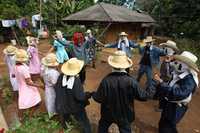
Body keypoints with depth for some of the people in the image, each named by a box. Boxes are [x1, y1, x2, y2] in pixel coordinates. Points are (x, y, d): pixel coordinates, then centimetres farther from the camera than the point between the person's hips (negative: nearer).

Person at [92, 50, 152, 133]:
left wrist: (93, 94, 5)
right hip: (125, 113, 0)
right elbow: (140, 96, -13)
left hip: (108, 112, 0)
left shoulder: (106, 80, -26)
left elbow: (99, 98, -17)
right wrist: (148, 94, 9)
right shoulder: (131, 81, -26)